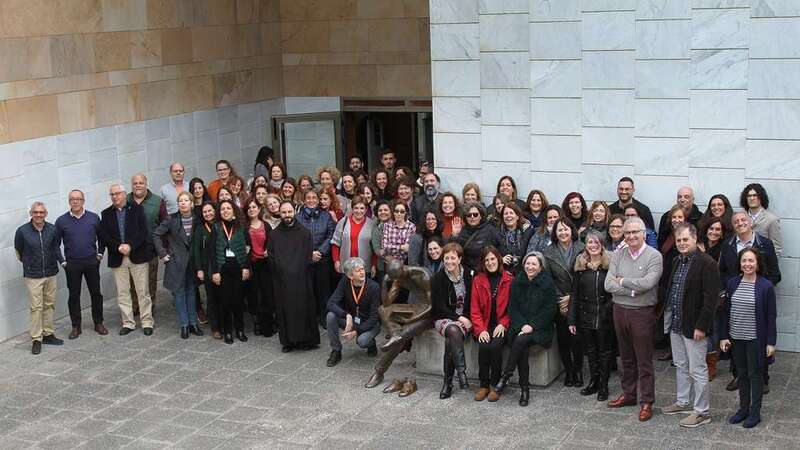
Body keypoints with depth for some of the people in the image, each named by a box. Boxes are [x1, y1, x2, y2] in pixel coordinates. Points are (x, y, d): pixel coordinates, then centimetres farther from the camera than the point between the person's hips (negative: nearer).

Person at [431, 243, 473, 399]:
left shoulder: (468, 276, 5)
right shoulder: (438, 279, -2)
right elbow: (439, 307, -7)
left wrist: (465, 319, -8)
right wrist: (458, 318, -17)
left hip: (465, 319, 1)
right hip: (443, 318, -1)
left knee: (451, 338, -31)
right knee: (453, 330, -36)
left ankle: (447, 381, -26)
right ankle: (461, 372, -37)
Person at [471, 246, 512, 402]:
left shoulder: (509, 279, 3)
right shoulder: (478, 280, 8)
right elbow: (475, 309, 5)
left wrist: (503, 324, -11)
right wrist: (480, 329, -9)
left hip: (501, 325, -1)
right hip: (484, 325, 2)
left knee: (495, 345, -29)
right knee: (484, 346, -27)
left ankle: (495, 385, -13)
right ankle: (484, 385, -12)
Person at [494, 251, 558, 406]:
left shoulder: (547, 283, -2)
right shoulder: (517, 282, 9)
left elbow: (550, 310, -5)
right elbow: (513, 308, 7)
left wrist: (532, 325, -14)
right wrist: (522, 325, -10)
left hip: (540, 328, -3)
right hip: (520, 326, 3)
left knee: (521, 340, -32)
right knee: (522, 350, -27)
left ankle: (506, 376, -21)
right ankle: (524, 389, -21)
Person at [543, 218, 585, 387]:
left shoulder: (581, 249, -3)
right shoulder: (548, 253, 3)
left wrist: (571, 297, -8)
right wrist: (559, 300, -6)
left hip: (577, 301, -2)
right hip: (559, 303, 2)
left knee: (577, 337, -3)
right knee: (563, 338, 4)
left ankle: (578, 370, 11)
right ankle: (568, 371, 16)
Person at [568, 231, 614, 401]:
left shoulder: (610, 264, -4)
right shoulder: (580, 265, 4)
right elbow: (574, 294, 5)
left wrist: (614, 314, -13)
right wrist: (571, 319, 1)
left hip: (605, 317, -3)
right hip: (585, 316, 3)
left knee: (605, 352, 6)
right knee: (590, 351, 13)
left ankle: (604, 385, 17)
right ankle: (594, 382, 26)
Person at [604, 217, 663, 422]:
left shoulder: (654, 256, -9)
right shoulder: (618, 255, 4)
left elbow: (647, 283, -23)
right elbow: (608, 284, -6)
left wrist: (622, 281, -11)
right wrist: (633, 290, -17)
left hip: (642, 313, -5)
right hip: (620, 311, 5)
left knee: (644, 360, 2)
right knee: (626, 357, 17)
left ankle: (646, 402, 10)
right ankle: (628, 394, 30)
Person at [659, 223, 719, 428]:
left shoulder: (707, 263, -16)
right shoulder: (677, 261, 10)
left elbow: (711, 298, -19)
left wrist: (701, 326, -21)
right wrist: (667, 315, 14)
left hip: (694, 326, -8)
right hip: (675, 324, 8)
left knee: (697, 370, 0)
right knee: (680, 366, 19)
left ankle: (702, 412, 10)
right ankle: (683, 402, 33)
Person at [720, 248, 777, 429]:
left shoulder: (766, 286, -11)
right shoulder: (732, 283, 1)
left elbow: (771, 316, -8)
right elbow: (726, 311, 6)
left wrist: (771, 342, -9)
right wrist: (724, 336, 3)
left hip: (756, 339, -4)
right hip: (736, 338, 4)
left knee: (755, 374, 7)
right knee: (742, 374, 14)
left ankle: (755, 412, 17)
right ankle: (743, 408, 27)